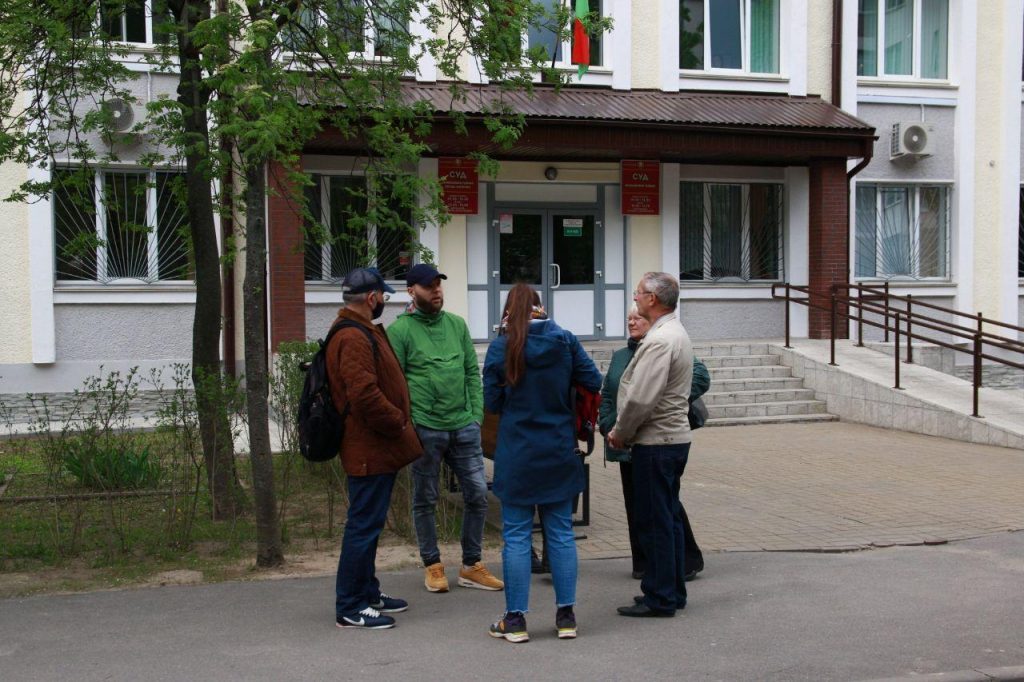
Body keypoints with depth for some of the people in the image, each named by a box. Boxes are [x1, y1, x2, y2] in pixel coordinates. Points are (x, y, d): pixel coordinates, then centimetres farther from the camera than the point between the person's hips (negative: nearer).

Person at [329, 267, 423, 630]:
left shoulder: (361, 331, 17)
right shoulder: (353, 337, -19)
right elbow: (365, 394, -28)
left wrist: (398, 422, 17)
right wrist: (399, 424, -16)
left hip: (374, 447, 11)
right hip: (369, 449, -11)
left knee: (368, 523, 19)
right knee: (364, 524, -5)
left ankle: (367, 592, 31)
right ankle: (350, 607, 3)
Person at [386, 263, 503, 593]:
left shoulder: (457, 324, 10)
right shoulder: (400, 330, -5)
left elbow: (473, 372, 11)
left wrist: (476, 414, 3)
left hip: (464, 426, 4)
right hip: (425, 429, -4)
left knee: (477, 493, 5)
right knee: (425, 500, 8)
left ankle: (472, 566, 19)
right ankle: (433, 565, 23)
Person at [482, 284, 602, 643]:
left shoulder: (500, 348, -8)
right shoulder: (564, 340, -2)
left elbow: (492, 402, -5)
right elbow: (593, 382, -1)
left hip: (517, 455, -2)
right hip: (559, 452, 2)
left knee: (516, 535, 5)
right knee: (561, 532, 11)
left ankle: (515, 619, 9)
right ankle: (566, 615, 15)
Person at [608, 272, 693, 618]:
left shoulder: (660, 340, -19)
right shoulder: (676, 333, 15)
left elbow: (641, 399, -24)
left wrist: (620, 433, -8)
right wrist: (624, 431, 15)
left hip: (656, 443, -10)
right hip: (674, 437, 10)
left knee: (654, 520, -3)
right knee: (669, 517, 15)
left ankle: (660, 598, 4)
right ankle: (673, 591, 24)